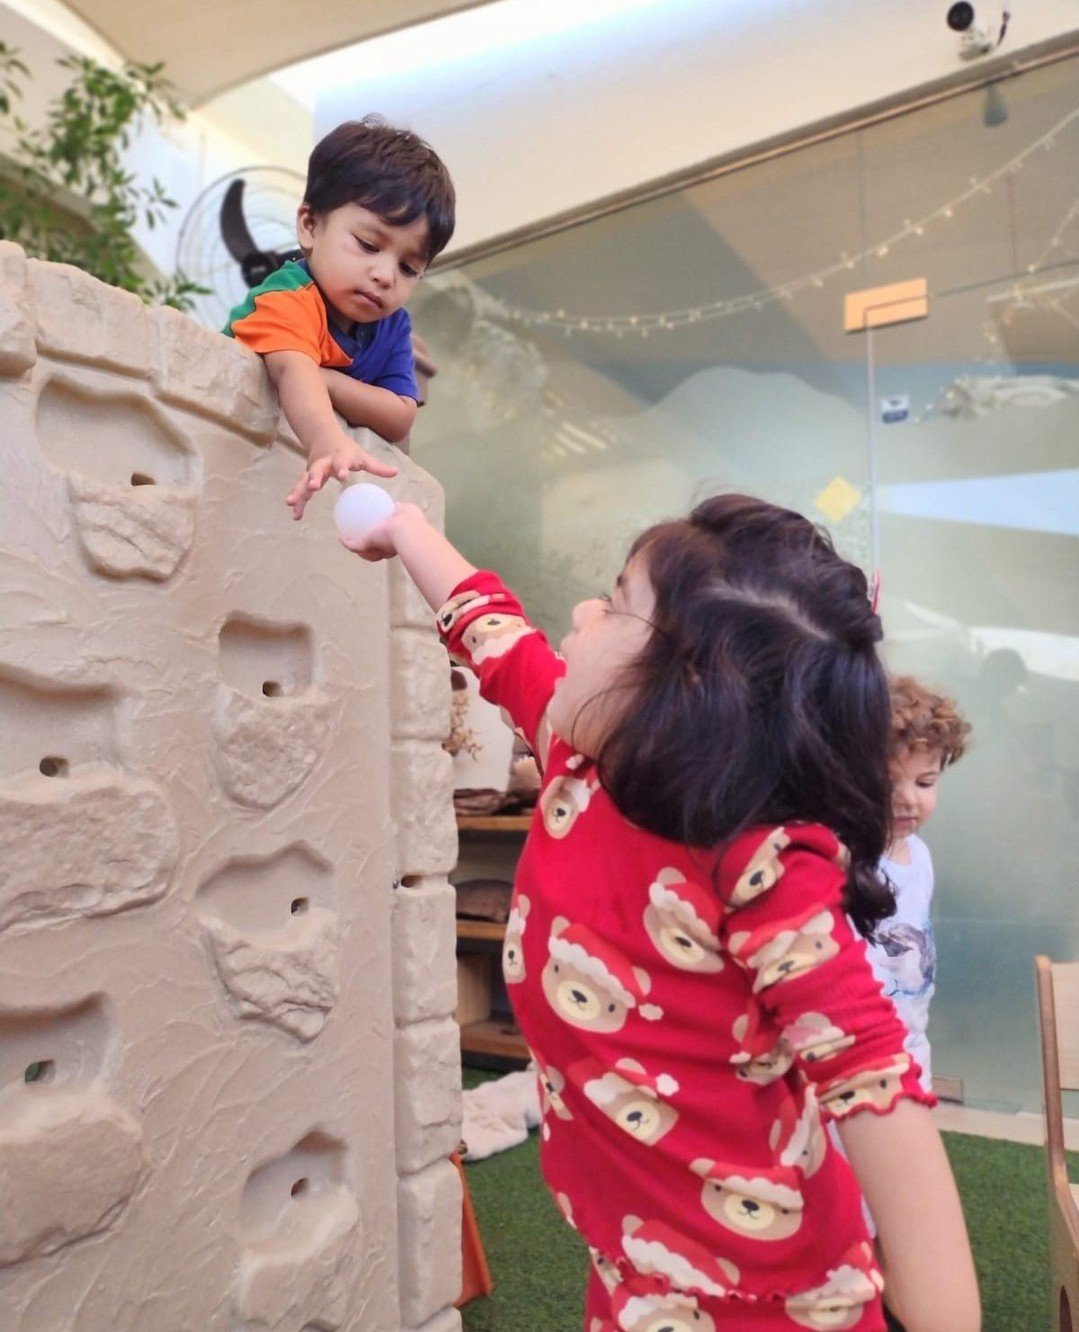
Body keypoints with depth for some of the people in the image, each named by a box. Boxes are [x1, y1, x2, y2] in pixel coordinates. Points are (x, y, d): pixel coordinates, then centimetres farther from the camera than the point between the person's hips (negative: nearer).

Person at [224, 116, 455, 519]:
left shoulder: (393, 325, -1)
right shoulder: (291, 298, -22)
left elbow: (399, 420, -12)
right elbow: (293, 371, -43)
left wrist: (325, 381, -27)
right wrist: (328, 445, -63)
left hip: (298, 453, 5)